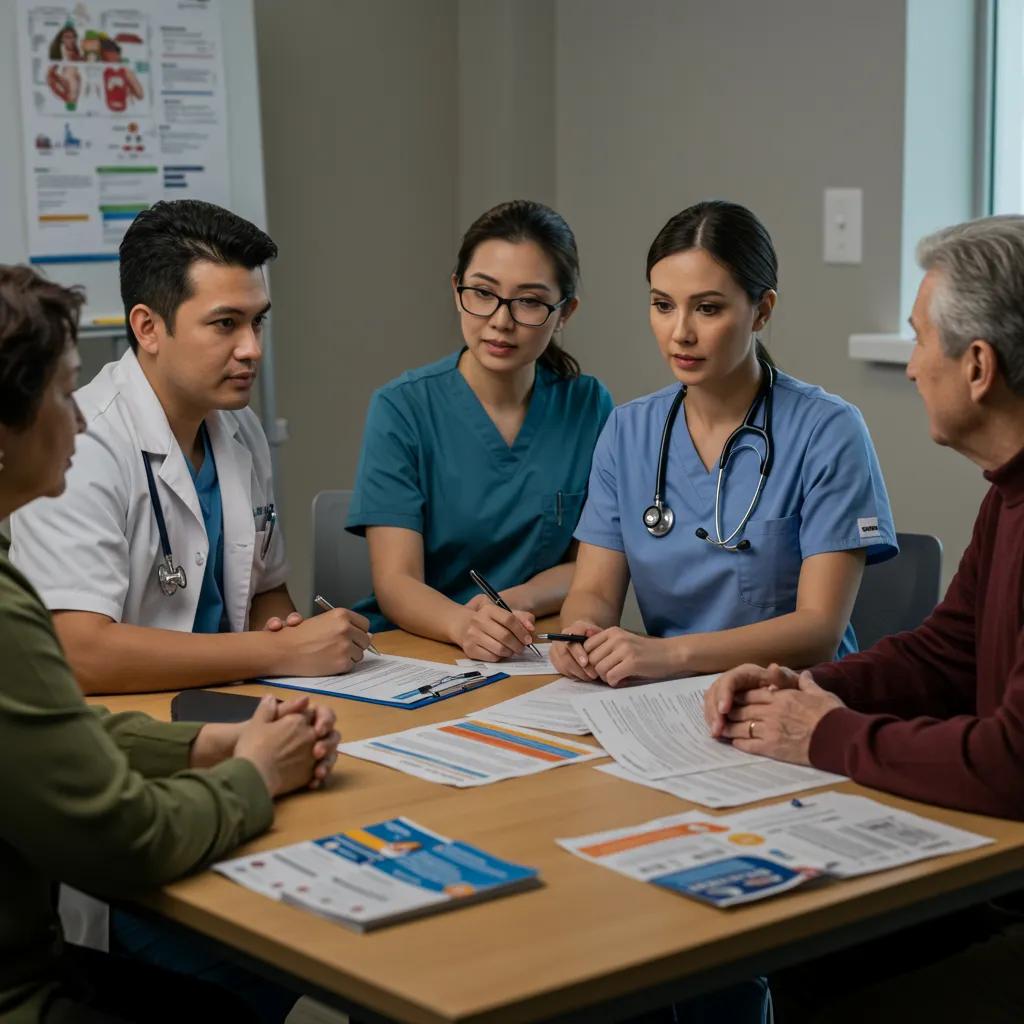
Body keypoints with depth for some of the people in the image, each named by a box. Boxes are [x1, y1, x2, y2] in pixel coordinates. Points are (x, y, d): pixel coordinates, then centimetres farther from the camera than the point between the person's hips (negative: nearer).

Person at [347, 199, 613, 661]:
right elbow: (395, 583, -12)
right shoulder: (401, 409, -6)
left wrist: (512, 602, -15)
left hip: (535, 657, 2)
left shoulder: (589, 406, 1)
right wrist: (464, 625, -33)